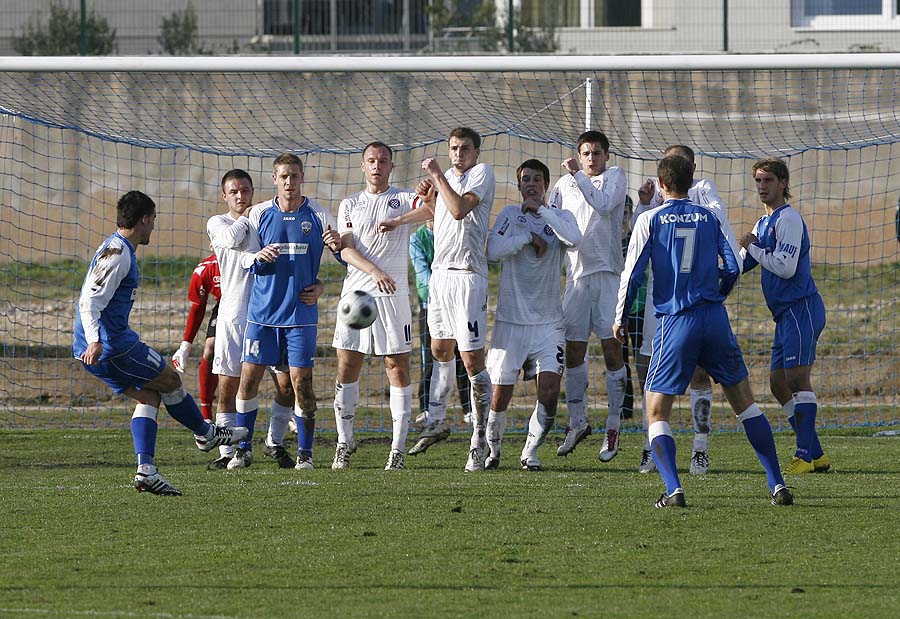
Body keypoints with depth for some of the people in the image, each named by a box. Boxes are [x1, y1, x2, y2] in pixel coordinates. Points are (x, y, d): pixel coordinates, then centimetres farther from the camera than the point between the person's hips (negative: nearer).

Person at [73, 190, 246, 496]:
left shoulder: (117, 249, 16)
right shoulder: (117, 253, -16)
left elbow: (93, 300, 27)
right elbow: (89, 302, -25)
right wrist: (95, 341, -37)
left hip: (100, 347, 10)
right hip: (114, 344, -10)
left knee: (148, 396, 11)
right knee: (170, 380, 7)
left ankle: (146, 470, -1)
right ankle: (206, 434, 28)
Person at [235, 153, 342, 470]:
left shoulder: (318, 215, 1)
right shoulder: (259, 214, 4)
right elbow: (245, 260, 5)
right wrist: (259, 256, -17)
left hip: (301, 311, -1)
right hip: (262, 310, 1)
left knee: (301, 381, -5)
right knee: (249, 378, -2)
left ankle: (305, 453, 3)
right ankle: (242, 449, 9)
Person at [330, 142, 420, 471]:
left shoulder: (404, 199, 7)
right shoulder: (350, 205, 13)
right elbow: (346, 249, 1)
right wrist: (375, 271, -16)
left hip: (393, 295, -2)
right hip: (356, 293, 2)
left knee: (397, 368, -4)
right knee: (347, 368, 1)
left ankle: (398, 449, -3)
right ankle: (344, 443, 12)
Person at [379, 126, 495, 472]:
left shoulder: (482, 173, -6)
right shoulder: (447, 178, 16)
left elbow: (459, 209, -22)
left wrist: (438, 177, -12)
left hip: (467, 275, -8)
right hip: (440, 272, 8)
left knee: (472, 359, -9)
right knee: (440, 351, 18)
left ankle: (480, 441, -5)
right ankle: (436, 422, 32)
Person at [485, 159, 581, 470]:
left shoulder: (560, 217, 5)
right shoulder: (510, 214, 4)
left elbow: (574, 239, -17)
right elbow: (493, 250, -11)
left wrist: (541, 210, -16)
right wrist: (528, 237, -12)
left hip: (548, 322, 1)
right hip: (510, 319, -1)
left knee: (549, 391, -12)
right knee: (500, 395, -1)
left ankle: (531, 451, 7)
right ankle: (492, 449, 24)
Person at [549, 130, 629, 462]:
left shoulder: (615, 176, 2)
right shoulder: (564, 185, 13)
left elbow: (603, 204, -15)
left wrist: (578, 175, -15)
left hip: (608, 272, -4)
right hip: (576, 273, 4)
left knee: (612, 347, -4)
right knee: (573, 349, 5)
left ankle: (613, 425, 0)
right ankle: (577, 422, 17)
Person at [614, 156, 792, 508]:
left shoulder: (650, 220, 1)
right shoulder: (708, 218, 10)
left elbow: (632, 274, -3)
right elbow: (732, 269, 9)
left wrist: (619, 318, 10)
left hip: (675, 322, -3)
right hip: (715, 318, 3)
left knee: (656, 412, 4)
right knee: (744, 402, 14)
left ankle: (673, 490, -16)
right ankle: (777, 485, 9)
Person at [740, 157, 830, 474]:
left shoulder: (788, 219, -10)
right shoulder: (763, 223, 20)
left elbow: (786, 268, -20)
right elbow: (739, 265, 25)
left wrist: (753, 247, -9)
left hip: (801, 309, -10)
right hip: (786, 314, 10)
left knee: (798, 380, -14)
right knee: (778, 385, 9)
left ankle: (805, 455, -16)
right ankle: (816, 455, 11)